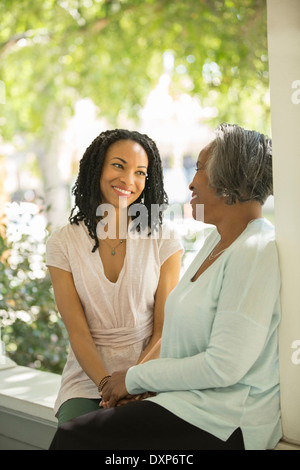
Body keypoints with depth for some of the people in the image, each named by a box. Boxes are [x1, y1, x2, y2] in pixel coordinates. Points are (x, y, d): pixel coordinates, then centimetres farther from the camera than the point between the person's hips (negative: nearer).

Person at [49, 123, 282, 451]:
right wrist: (140, 383, 2)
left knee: (72, 436, -12)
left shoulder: (258, 253, -19)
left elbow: (223, 367, -23)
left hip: (225, 424, -8)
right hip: (190, 399, 8)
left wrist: (135, 378, -12)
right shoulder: (217, 239, 12)